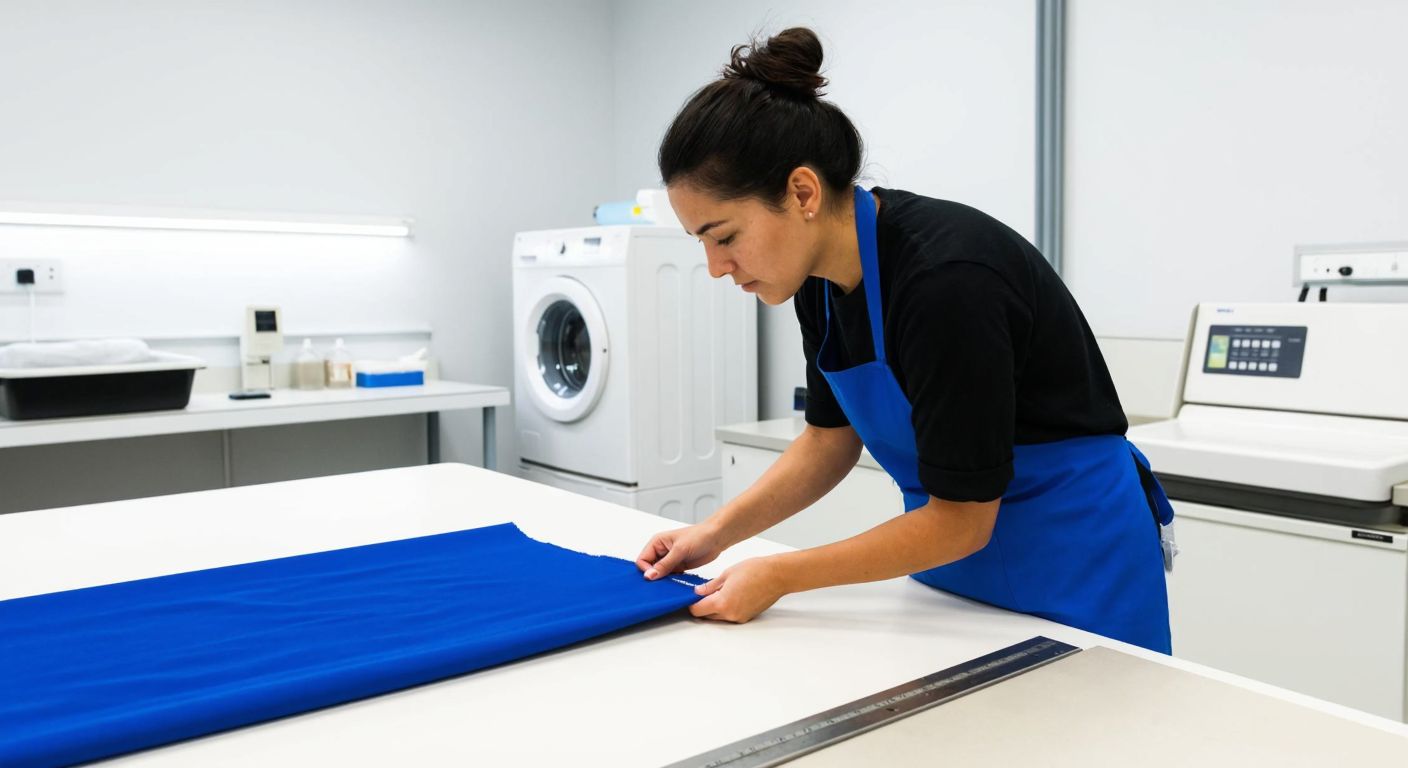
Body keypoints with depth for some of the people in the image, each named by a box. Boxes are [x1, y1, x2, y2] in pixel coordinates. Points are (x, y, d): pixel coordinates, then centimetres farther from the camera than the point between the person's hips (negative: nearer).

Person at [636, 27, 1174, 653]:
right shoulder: (821, 273, -8)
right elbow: (832, 437, 5)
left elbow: (961, 520, -24)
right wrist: (719, 530, -5)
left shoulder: (945, 279, -32)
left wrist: (779, 576, -19)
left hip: (1073, 559, -7)